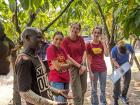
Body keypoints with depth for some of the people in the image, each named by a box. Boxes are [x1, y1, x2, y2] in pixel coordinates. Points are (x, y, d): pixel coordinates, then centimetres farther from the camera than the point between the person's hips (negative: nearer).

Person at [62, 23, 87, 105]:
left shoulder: (80, 39, 3)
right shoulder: (65, 41, -10)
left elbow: (84, 52, 5)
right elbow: (68, 56, -12)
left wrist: (82, 64, -8)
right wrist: (79, 66, -15)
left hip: (83, 65, 5)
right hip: (73, 66, -5)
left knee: (83, 89, 18)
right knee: (77, 93, -5)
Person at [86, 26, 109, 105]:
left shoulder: (102, 43, 3)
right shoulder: (89, 45, -7)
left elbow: (106, 54, -9)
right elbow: (88, 59, -8)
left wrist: (104, 43, -11)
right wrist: (90, 72, -12)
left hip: (103, 68, 3)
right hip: (94, 69, -3)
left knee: (103, 89, 14)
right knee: (94, 89, 7)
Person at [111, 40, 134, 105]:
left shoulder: (129, 46, -24)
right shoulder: (114, 50, -30)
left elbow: (132, 52, -1)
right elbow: (114, 60, -15)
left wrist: (131, 59, -17)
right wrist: (119, 67, -26)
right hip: (118, 66, -3)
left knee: (127, 81, 11)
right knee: (117, 83, -2)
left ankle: (123, 95, 34)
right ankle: (115, 100, 11)